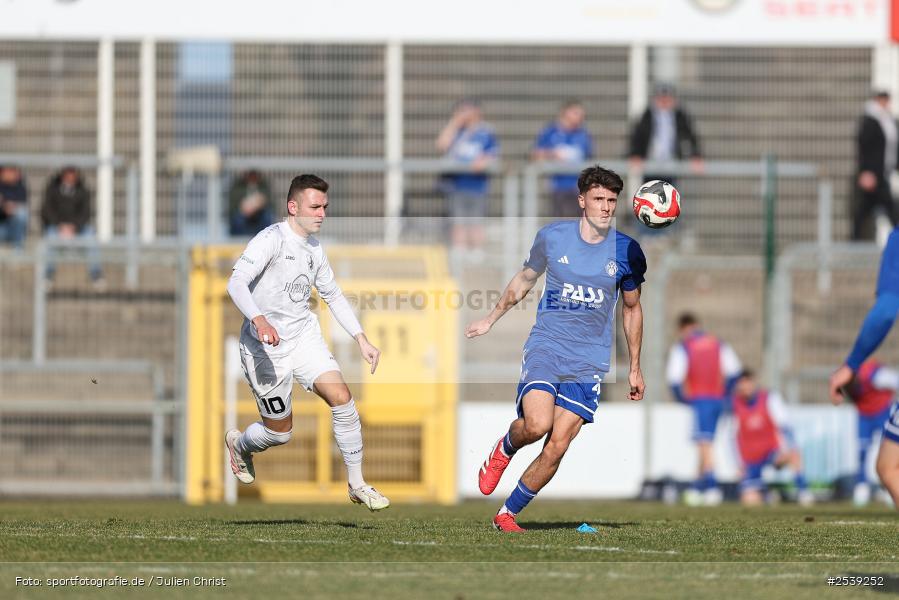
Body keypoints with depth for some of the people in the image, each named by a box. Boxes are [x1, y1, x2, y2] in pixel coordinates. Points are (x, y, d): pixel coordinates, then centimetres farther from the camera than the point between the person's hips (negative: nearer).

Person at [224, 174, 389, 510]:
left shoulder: (314, 248, 9)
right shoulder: (271, 239, -17)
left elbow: (333, 295, 21)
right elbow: (237, 283, -27)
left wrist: (362, 340, 13)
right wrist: (259, 320, -44)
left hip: (304, 336, 6)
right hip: (266, 345, -6)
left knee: (342, 399, -13)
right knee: (280, 432, 3)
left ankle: (356, 484, -2)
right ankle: (239, 445, 39)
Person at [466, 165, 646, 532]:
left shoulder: (626, 251, 3)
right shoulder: (552, 237, 1)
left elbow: (632, 309, 17)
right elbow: (524, 280, 20)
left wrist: (634, 368, 18)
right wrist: (491, 319, 27)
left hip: (589, 361, 1)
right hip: (545, 347, -1)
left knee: (557, 447, -8)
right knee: (538, 424, -27)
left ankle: (507, 515, 9)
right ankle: (504, 449, 9)